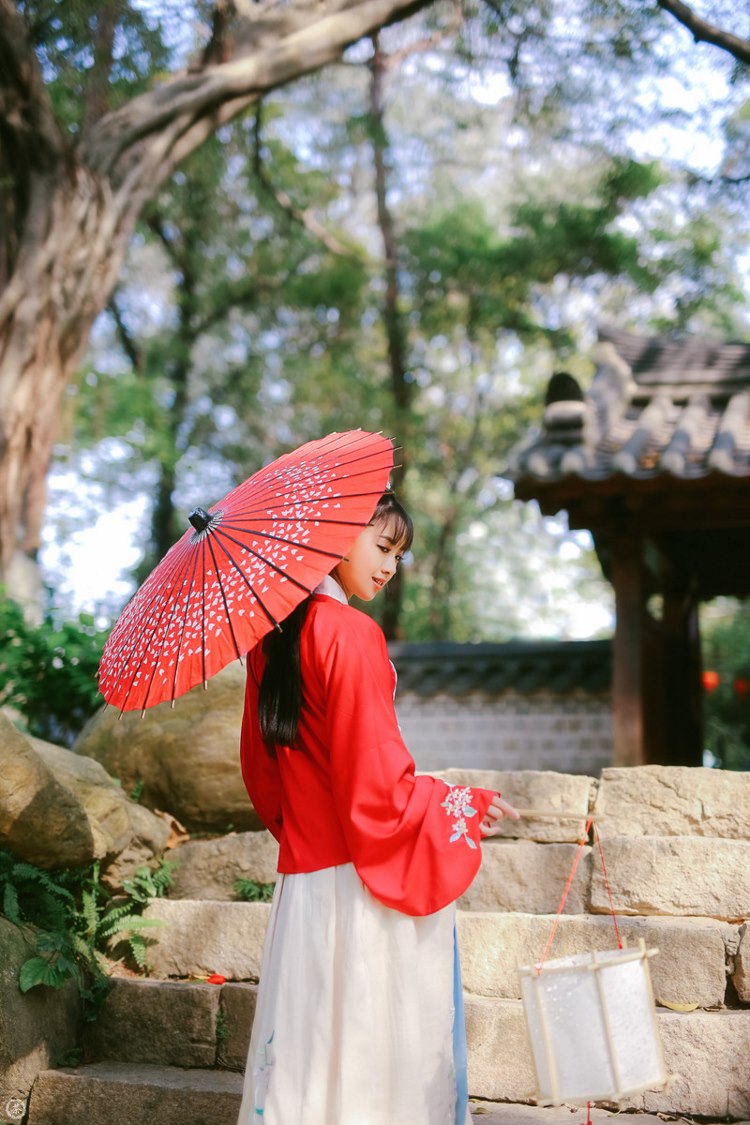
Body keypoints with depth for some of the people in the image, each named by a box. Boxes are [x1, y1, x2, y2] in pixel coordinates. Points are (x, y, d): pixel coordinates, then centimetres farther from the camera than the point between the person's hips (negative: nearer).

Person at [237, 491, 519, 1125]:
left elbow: (260, 768, 17)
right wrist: (464, 807, -5)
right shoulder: (351, 634, -16)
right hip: (362, 882, -8)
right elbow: (377, 782, -18)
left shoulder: (273, 638, 9)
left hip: (300, 877, 8)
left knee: (308, 1041, 14)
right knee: (378, 1042, 2)